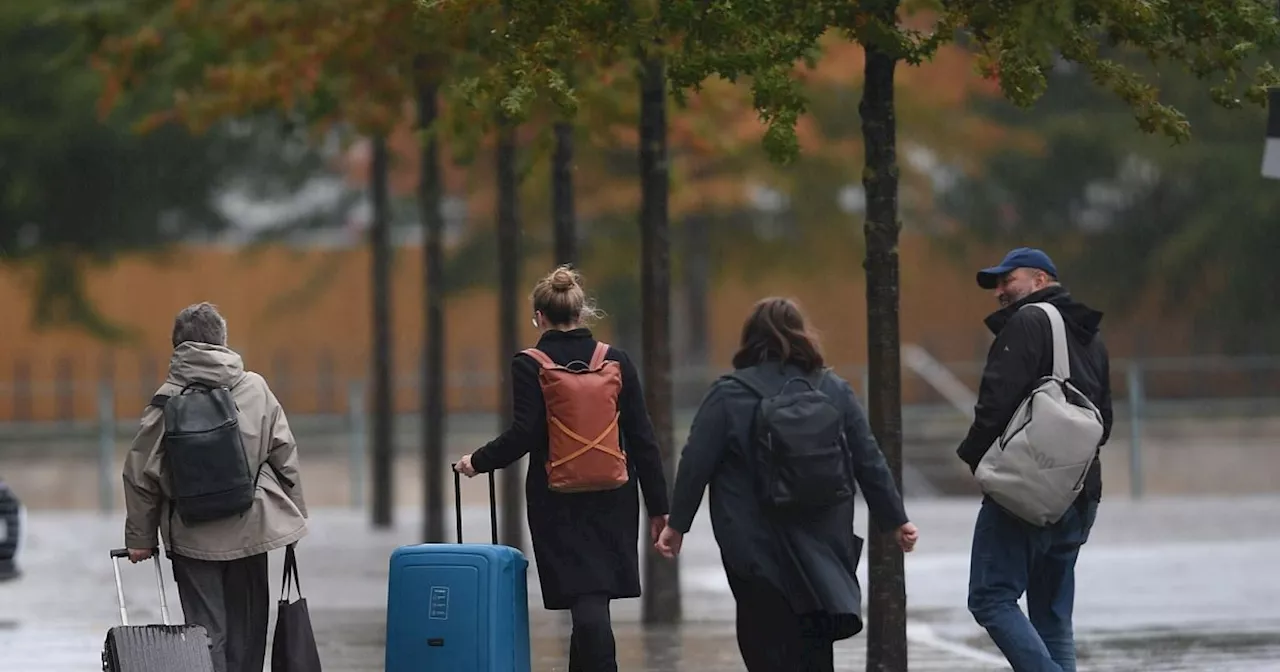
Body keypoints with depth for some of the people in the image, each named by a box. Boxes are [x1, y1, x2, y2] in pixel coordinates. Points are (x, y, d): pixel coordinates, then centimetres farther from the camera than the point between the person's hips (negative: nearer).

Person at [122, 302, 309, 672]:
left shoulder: (167, 401, -6)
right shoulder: (255, 388, 0)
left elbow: (142, 474, -4)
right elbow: (285, 456, 3)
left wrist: (140, 537, 5)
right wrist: (295, 516, 14)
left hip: (193, 537, -2)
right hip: (250, 528, 2)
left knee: (207, 631, 2)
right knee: (246, 629, 13)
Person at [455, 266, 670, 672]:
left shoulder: (530, 366, -8)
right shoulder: (615, 361, 1)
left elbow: (524, 435, -14)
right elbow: (642, 439, 1)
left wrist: (479, 462, 2)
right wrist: (658, 507, 5)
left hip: (557, 500, -3)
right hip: (612, 501, 3)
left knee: (587, 603, -4)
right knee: (594, 602, 14)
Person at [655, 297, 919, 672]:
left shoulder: (728, 395, -5)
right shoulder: (835, 391, 5)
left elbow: (695, 464, -4)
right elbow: (869, 462, 7)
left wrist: (677, 524, 5)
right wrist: (895, 521, 16)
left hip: (755, 546, -3)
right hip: (823, 544, 3)